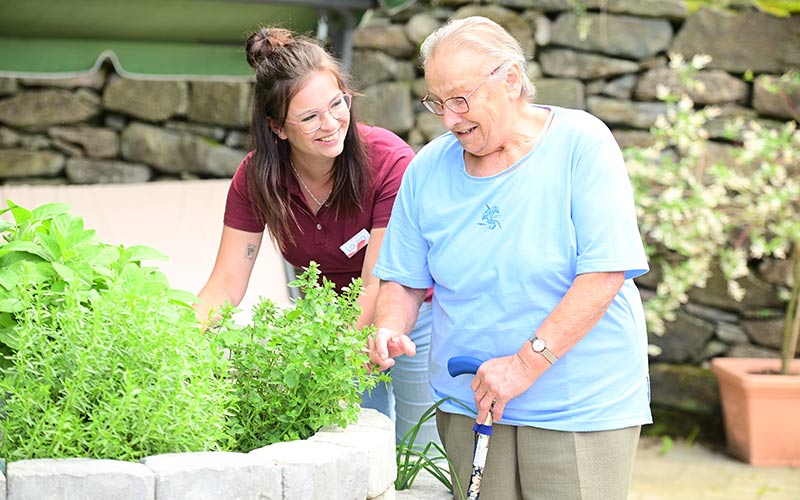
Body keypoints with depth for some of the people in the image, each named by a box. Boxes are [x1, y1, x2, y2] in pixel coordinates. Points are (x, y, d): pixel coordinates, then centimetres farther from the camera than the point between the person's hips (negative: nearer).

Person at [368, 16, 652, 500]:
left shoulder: (580, 143, -10)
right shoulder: (427, 169, 4)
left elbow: (604, 273, -17)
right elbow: (404, 280, 10)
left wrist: (527, 362, -21)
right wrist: (389, 330, -13)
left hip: (581, 409, -3)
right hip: (469, 407, 4)